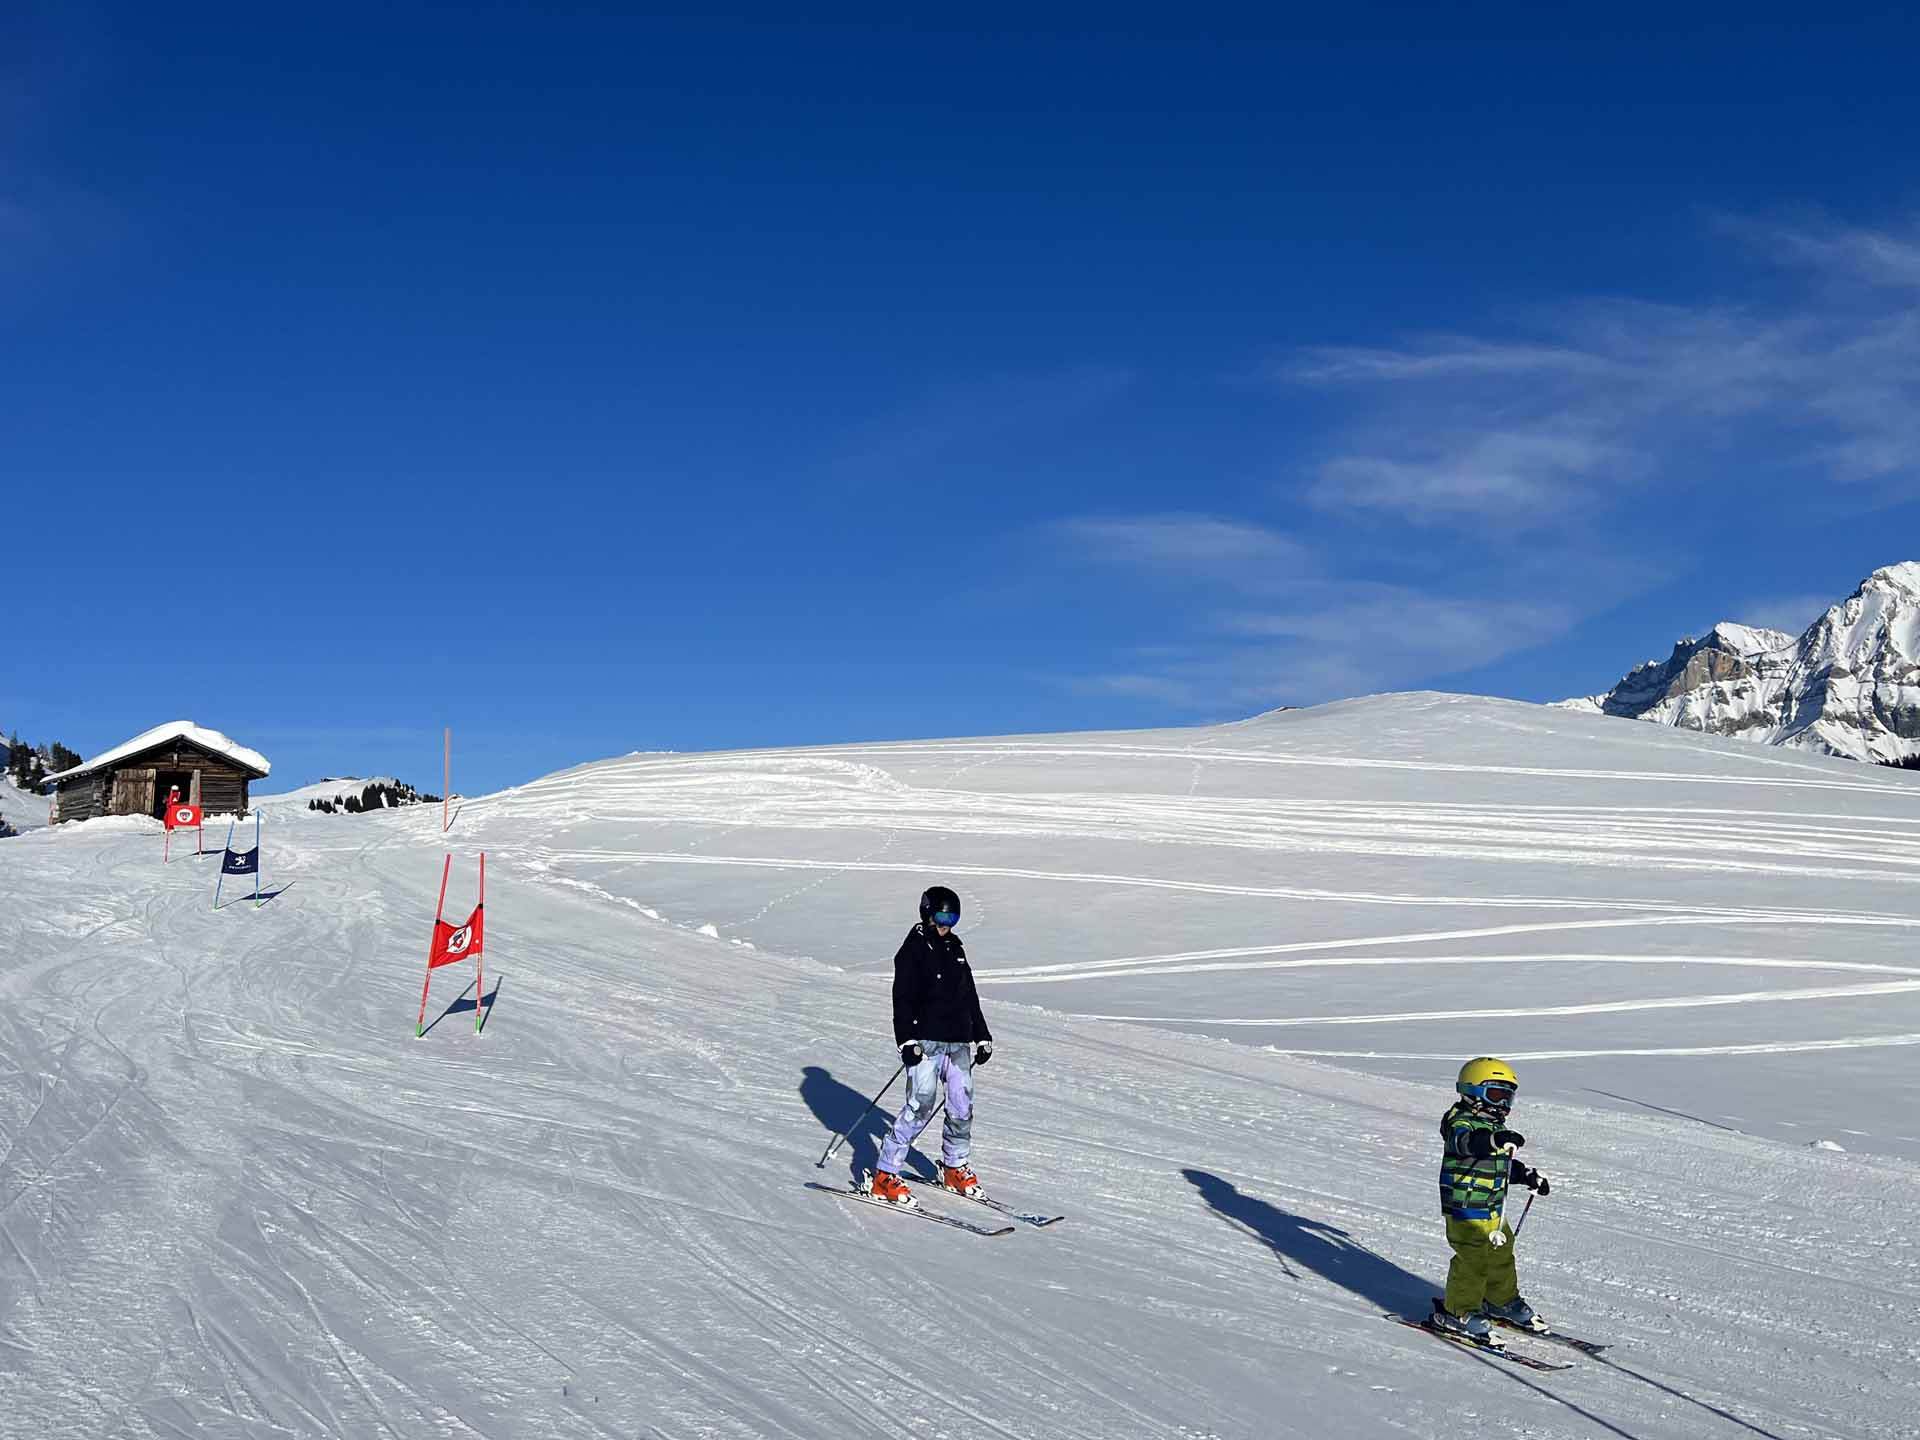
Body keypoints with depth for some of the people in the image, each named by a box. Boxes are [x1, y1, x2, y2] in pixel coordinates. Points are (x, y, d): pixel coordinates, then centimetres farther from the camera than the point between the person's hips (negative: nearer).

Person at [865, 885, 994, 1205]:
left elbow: (970, 996, 24)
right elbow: (903, 999, -10)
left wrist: (982, 1036, 24)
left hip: (958, 1042, 7)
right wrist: (907, 1040, -18)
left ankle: (955, 1168, 27)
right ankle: (884, 1177, -9)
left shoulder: (955, 949, 16)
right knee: (920, 1106, -14)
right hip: (926, 1040, -7)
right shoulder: (913, 950, -4)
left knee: (962, 1107, 7)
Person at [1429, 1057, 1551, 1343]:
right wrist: (1495, 1139, -57)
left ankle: (1502, 1302, 39)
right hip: (1465, 1209, -10)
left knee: (1502, 1256, 20)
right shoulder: (1462, 1123, -16)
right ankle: (1458, 1312, 2)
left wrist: (1529, 1177, 17)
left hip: (1493, 1209, 10)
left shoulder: (1496, 1127, 15)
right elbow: (1466, 1142, -41)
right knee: (1472, 1260, -10)